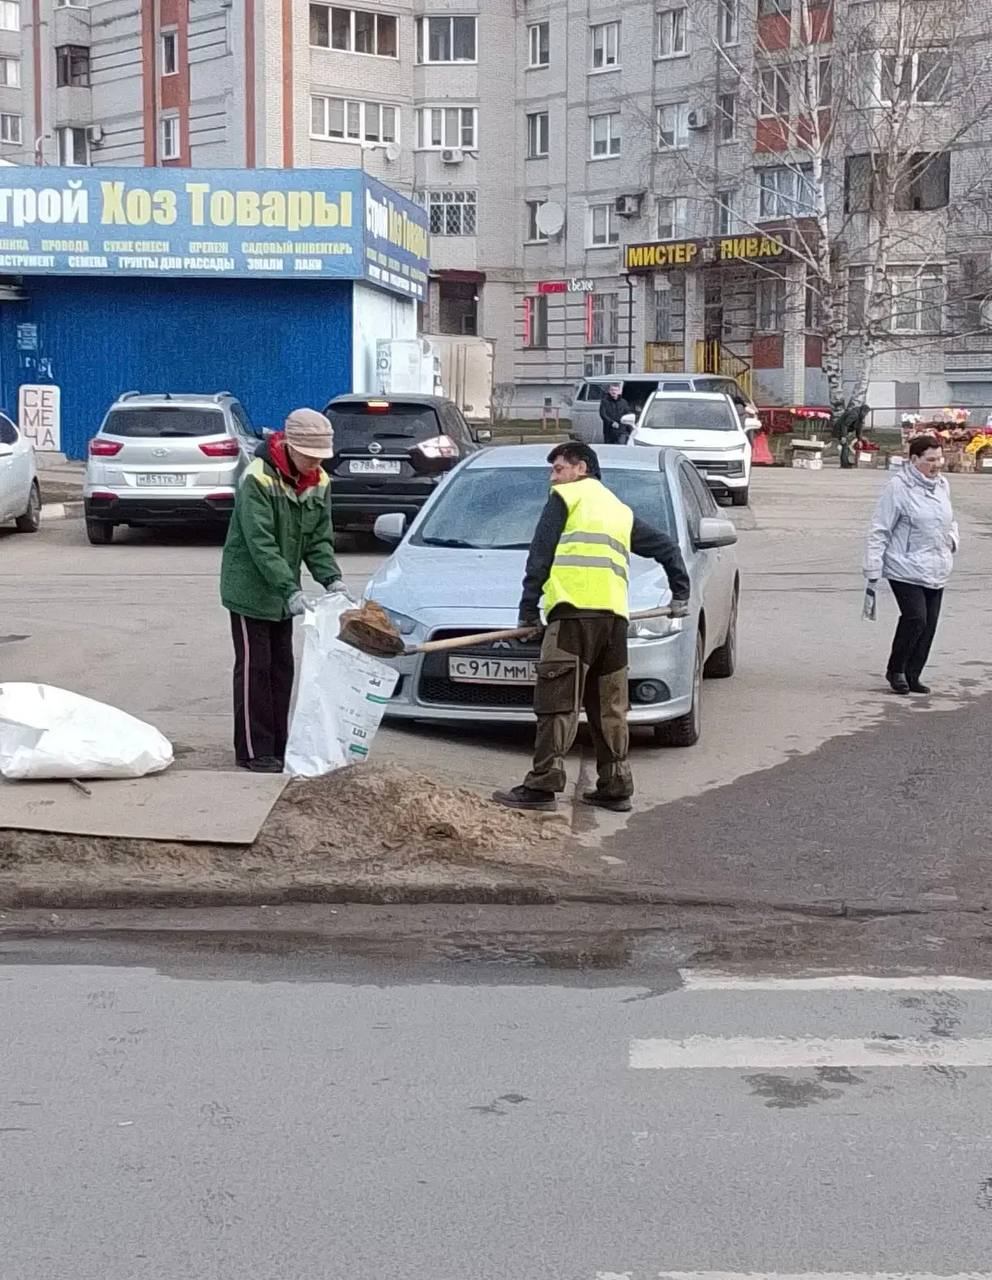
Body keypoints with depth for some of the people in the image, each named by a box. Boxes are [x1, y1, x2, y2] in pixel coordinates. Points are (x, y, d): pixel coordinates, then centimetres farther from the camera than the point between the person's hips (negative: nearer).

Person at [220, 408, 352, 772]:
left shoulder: (319, 483, 0)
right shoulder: (258, 479, -22)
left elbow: (319, 539, 4)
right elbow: (260, 543, -27)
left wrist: (332, 578, -13)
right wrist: (290, 590, -33)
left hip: (282, 592, 7)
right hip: (250, 589, -7)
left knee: (282, 667, 12)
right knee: (254, 667, -3)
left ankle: (278, 745, 21)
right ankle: (253, 750, 4)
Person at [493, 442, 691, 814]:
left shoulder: (566, 497, 10)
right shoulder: (621, 511, 29)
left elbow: (539, 555, 4)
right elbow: (667, 547, 31)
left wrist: (528, 608, 6)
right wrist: (680, 594, 35)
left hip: (574, 610, -6)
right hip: (614, 616, 7)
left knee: (558, 702, -10)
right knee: (609, 705, 11)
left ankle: (542, 785, -14)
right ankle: (615, 786, 11)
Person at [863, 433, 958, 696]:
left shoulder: (942, 485, 10)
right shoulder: (898, 487, -11)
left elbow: (950, 519, 28)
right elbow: (879, 530, -10)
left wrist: (952, 538, 7)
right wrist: (873, 570, -12)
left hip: (937, 571, 7)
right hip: (906, 569, -7)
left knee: (929, 623, 6)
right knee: (915, 618, -15)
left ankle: (912, 675, 18)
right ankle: (896, 670, 5)